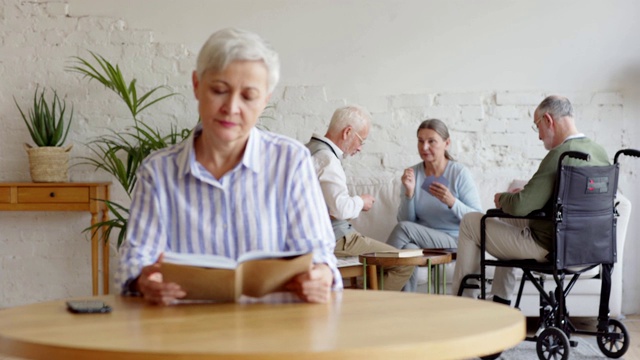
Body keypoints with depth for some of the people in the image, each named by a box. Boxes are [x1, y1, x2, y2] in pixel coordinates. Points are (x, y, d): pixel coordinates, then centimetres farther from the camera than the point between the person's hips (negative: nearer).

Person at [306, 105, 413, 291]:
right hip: (333, 239, -11)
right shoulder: (326, 158, -18)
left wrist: (355, 201, 16)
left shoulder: (309, 149, 14)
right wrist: (360, 202, -7)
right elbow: (341, 209, -27)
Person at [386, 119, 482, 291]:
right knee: (408, 248, -33)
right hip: (423, 239, 3)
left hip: (454, 241, -3)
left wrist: (451, 202, -24)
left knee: (404, 228, -25)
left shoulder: (460, 173, -5)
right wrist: (409, 193, -13)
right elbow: (406, 219, 4)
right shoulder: (413, 173, 6)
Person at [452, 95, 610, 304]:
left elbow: (520, 206, -27)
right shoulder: (600, 153, 2)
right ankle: (501, 302, 36)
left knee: (470, 222, 6)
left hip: (549, 248, -9)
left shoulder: (559, 155, -25)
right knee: (508, 217, 34)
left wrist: (501, 198, -4)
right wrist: (526, 193, 13)